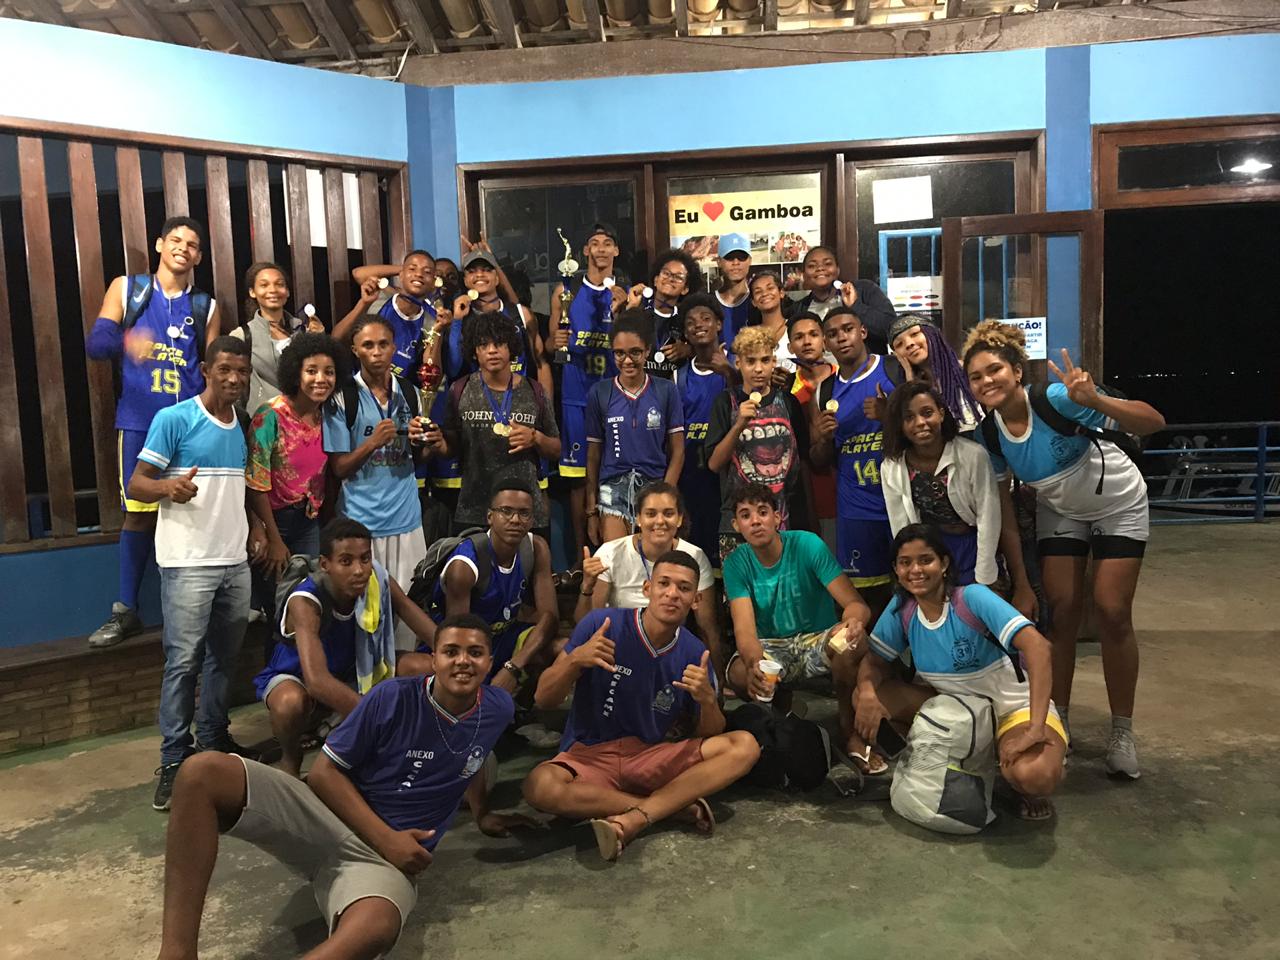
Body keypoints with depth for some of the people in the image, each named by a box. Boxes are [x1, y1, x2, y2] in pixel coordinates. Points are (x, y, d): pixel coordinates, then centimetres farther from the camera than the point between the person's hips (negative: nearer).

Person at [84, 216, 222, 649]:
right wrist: (126, 341, -26)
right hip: (139, 422, -1)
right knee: (139, 513, 1)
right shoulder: (126, 289, 8)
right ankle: (126, 611, 12)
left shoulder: (206, 307, 12)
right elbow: (95, 342, -3)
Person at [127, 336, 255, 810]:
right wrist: (169, 487, -30)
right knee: (183, 661, -5)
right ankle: (173, 761, 3)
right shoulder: (173, 419, -7)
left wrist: (256, 527, 5)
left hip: (236, 561, 6)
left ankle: (214, 741, 25)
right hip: (188, 562, -6)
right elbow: (136, 484, -8)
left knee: (224, 658, 12)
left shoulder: (245, 425, 12)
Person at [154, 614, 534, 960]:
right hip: (325, 818, 0)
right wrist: (385, 838, -14)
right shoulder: (394, 697, -8)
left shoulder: (498, 710, 3)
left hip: (388, 857, 0)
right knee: (205, 773, -27)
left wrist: (481, 813, 37)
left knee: (377, 928, -41)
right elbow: (324, 772, -6)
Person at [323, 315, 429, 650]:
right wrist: (373, 442, -20)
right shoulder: (343, 398, -5)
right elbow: (339, 468, -4)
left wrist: (419, 440, -5)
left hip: (407, 517, 4)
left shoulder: (408, 393, 8)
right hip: (363, 520, -4)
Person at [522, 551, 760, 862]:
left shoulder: (694, 654, -1)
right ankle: (677, 804, -20)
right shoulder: (602, 624, -11)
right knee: (539, 786, -35)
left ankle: (633, 819, -26)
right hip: (590, 755, -2)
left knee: (744, 746, -17)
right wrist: (575, 660, -29)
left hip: (654, 757, 3)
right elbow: (544, 700, -8)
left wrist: (707, 700, -18)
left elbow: (710, 735, 5)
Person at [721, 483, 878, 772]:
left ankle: (850, 729, -7)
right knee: (739, 674, -32)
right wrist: (755, 662, -46)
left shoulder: (808, 545, -14)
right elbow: (745, 628, -21)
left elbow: (856, 603, -19)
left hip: (817, 640, -1)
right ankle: (781, 709, 8)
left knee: (851, 642, -35)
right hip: (771, 648, 1)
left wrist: (853, 620, -46)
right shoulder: (736, 563, -9)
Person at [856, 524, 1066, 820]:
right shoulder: (901, 607, -8)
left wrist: (1036, 728, -40)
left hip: (1012, 706, -5)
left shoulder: (972, 597, -24)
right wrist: (867, 692, -24)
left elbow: (1038, 647, -33)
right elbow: (874, 662, 1)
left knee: (1033, 775, -37)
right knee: (868, 697, -15)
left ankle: (1032, 791, 2)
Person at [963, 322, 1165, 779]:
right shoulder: (988, 432, -17)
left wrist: (1094, 401, -54)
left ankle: (1122, 732, 8)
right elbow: (1001, 499, -4)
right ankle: (1057, 720, 13)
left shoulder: (1058, 399, -33)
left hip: (1118, 505, -3)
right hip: (1060, 512, 4)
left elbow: (1153, 422, -36)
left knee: (1112, 613, -7)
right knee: (1062, 608, -3)